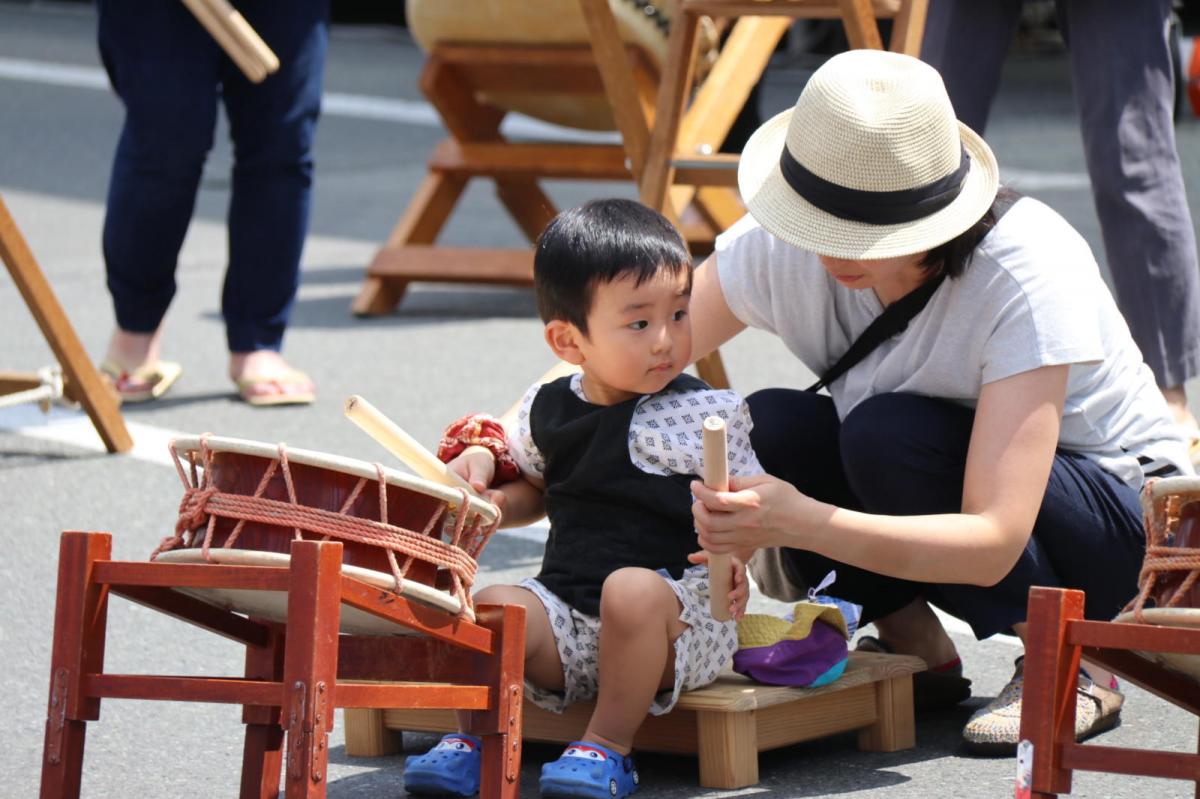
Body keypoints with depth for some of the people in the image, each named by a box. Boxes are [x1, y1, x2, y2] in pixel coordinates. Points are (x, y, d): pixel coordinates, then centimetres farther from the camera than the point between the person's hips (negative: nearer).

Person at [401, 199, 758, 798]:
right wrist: (482, 497, 6)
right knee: (494, 606, -23)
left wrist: (733, 554, -24)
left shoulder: (706, 414, -3)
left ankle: (608, 747, -22)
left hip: (677, 612, -4)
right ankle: (473, 734, -4)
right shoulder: (548, 410, 9)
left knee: (632, 590, -36)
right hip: (566, 606, 4)